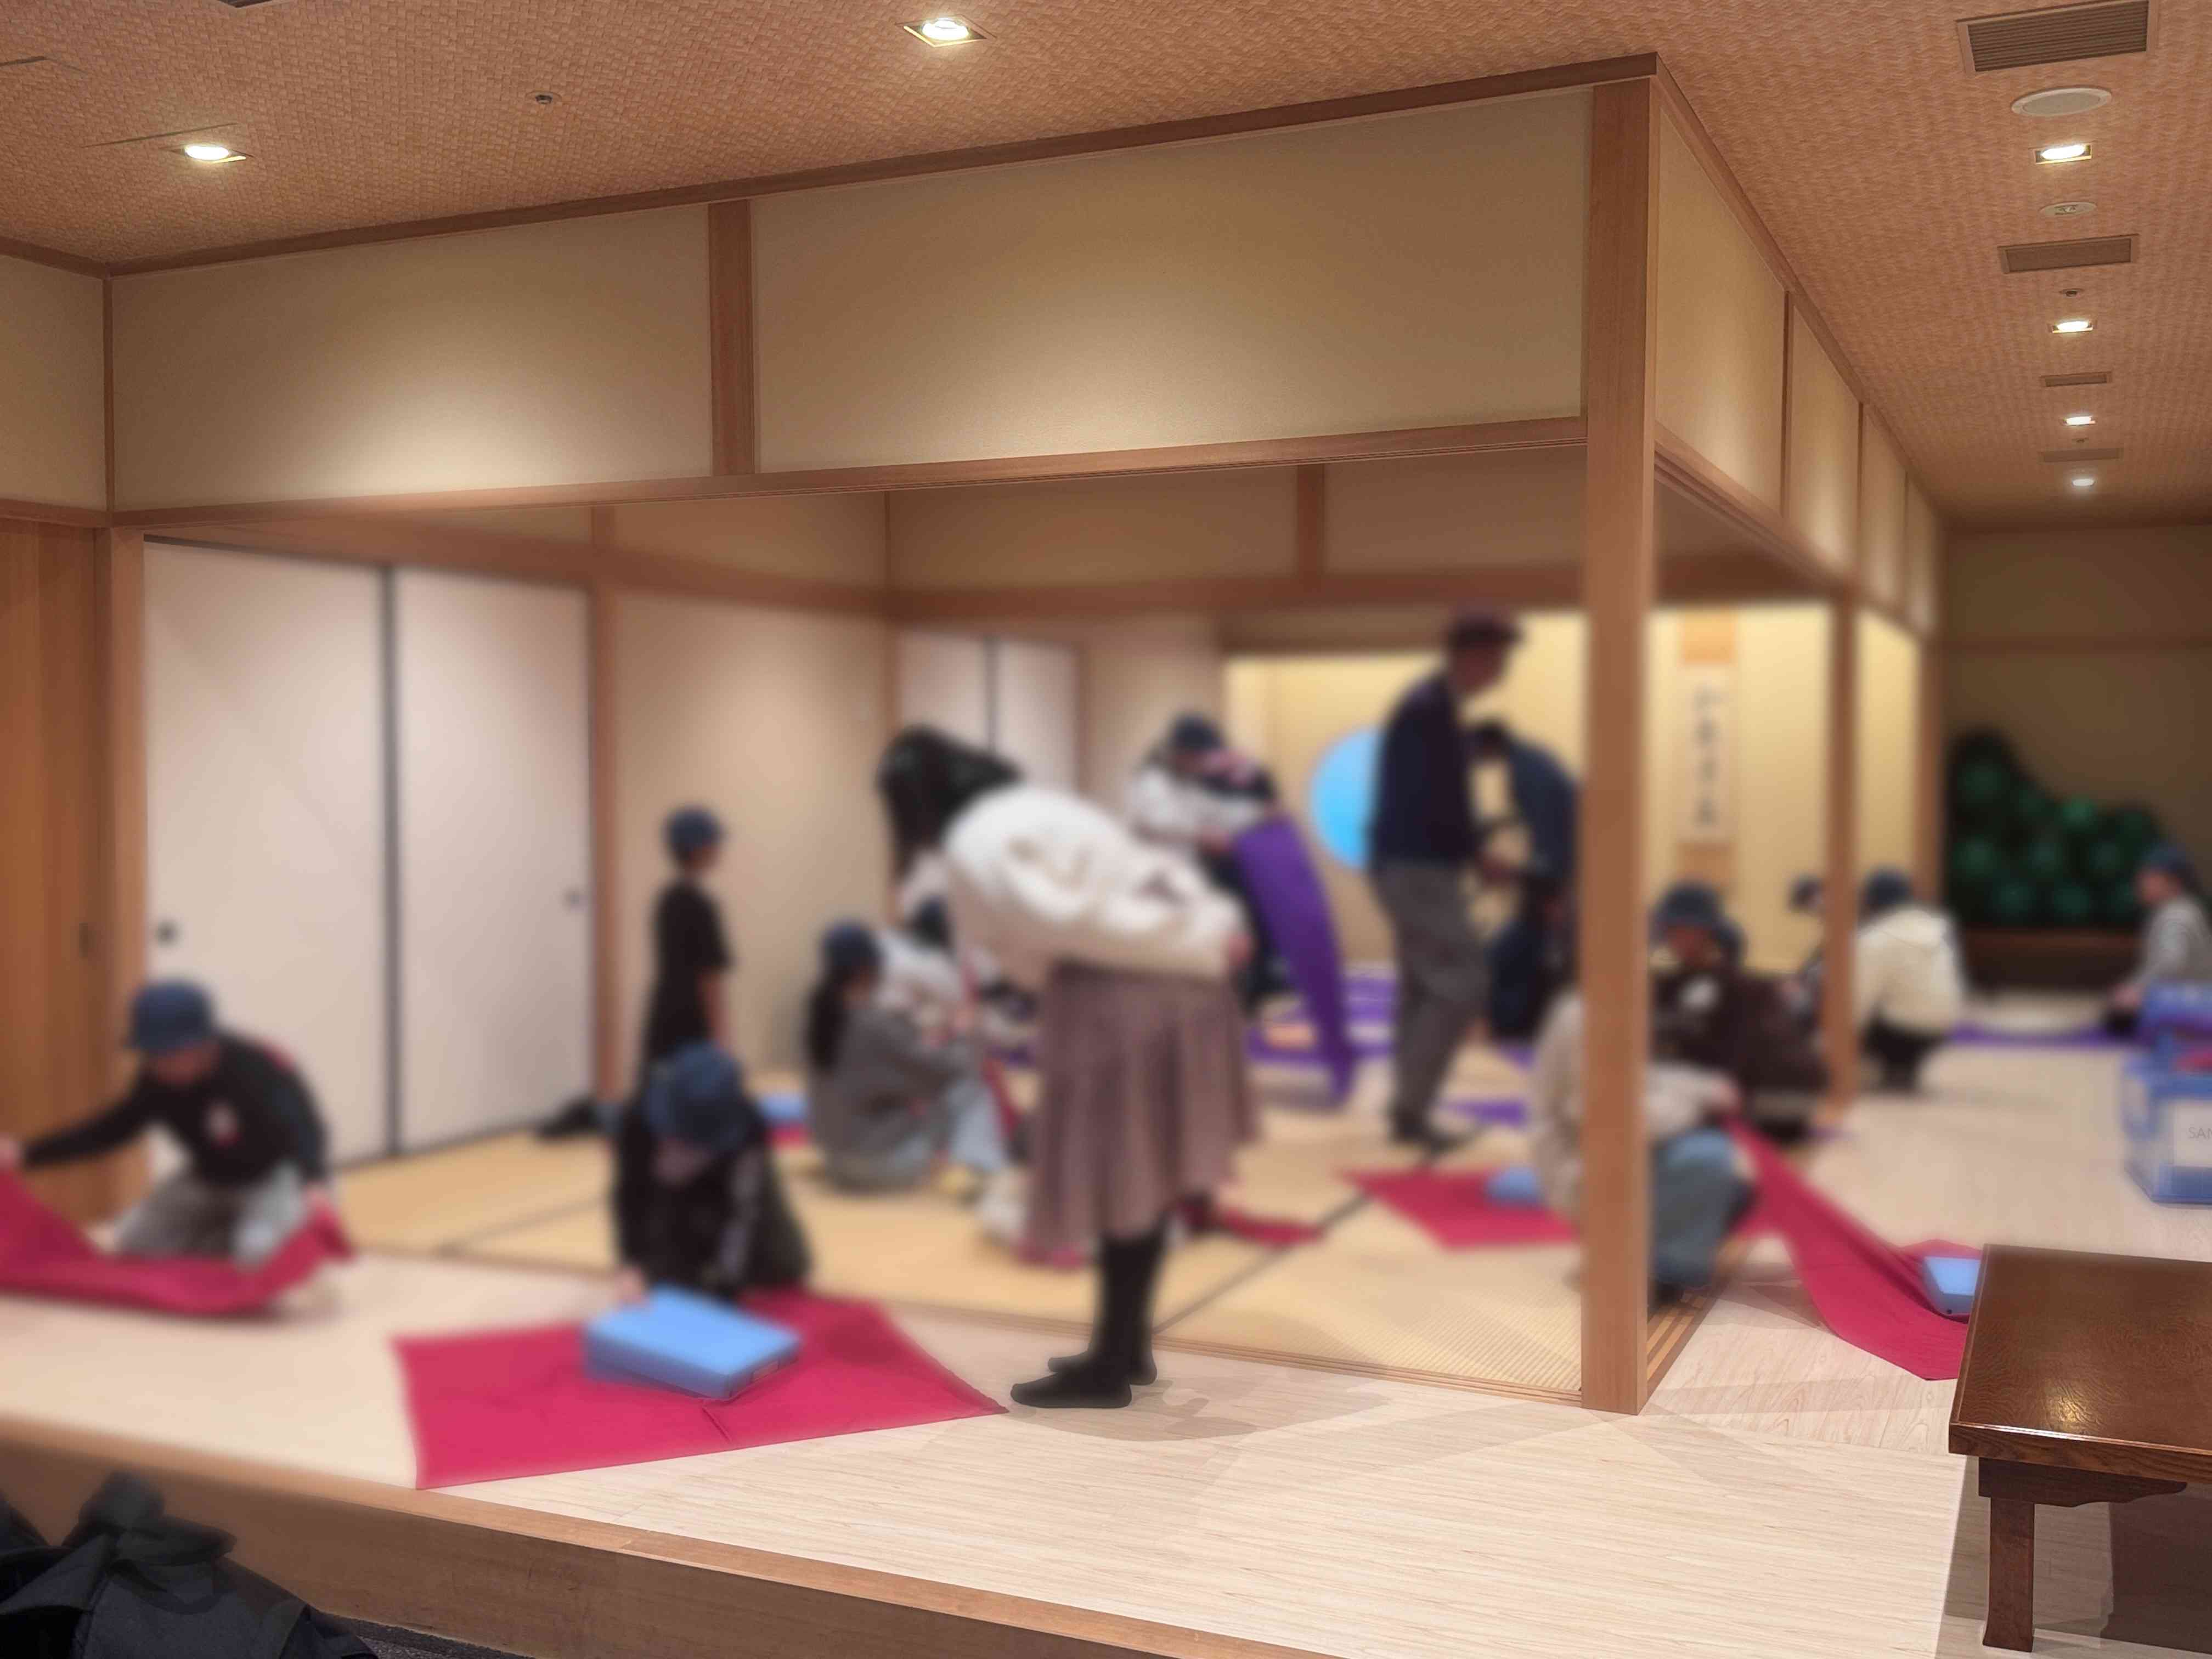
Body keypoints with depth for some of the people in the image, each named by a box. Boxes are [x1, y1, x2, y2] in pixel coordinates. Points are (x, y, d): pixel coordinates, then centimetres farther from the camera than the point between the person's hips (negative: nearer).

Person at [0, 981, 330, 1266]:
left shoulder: (256, 1071, -33)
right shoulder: (158, 1077, -13)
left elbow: (303, 1127, -45)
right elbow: (112, 1129, -4)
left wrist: (315, 1184, -65)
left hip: (277, 1175, -7)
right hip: (210, 1180, 7)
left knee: (259, 1253, -33)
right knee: (133, 1240, -6)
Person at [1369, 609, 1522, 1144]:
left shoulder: (1430, 706, 15)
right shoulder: (1431, 710, -17)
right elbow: (1432, 804, -22)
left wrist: (1471, 847, 10)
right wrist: (1479, 850, -11)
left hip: (1413, 866, 10)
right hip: (1418, 868, -10)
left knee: (1423, 991, 12)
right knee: (1463, 986, -10)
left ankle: (1407, 1112, 16)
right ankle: (1408, 1108, -5)